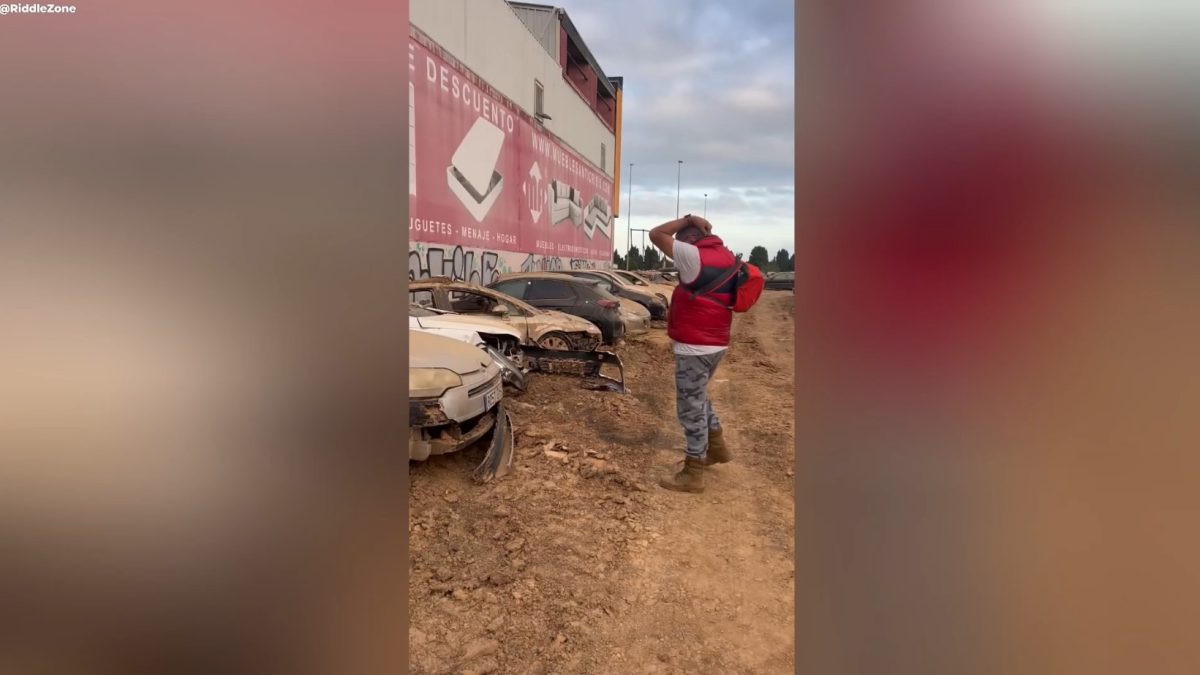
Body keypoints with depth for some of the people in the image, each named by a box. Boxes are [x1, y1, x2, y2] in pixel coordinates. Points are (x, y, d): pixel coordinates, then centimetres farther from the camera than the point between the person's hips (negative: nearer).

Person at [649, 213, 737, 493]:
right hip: (714, 344, 9)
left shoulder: (695, 257, -17)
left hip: (694, 347, -9)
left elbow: (656, 234, -9)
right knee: (698, 397, 27)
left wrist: (688, 219, -3)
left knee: (691, 407, 0)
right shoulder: (728, 257, 8)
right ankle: (717, 447, 38)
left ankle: (693, 474, 9)